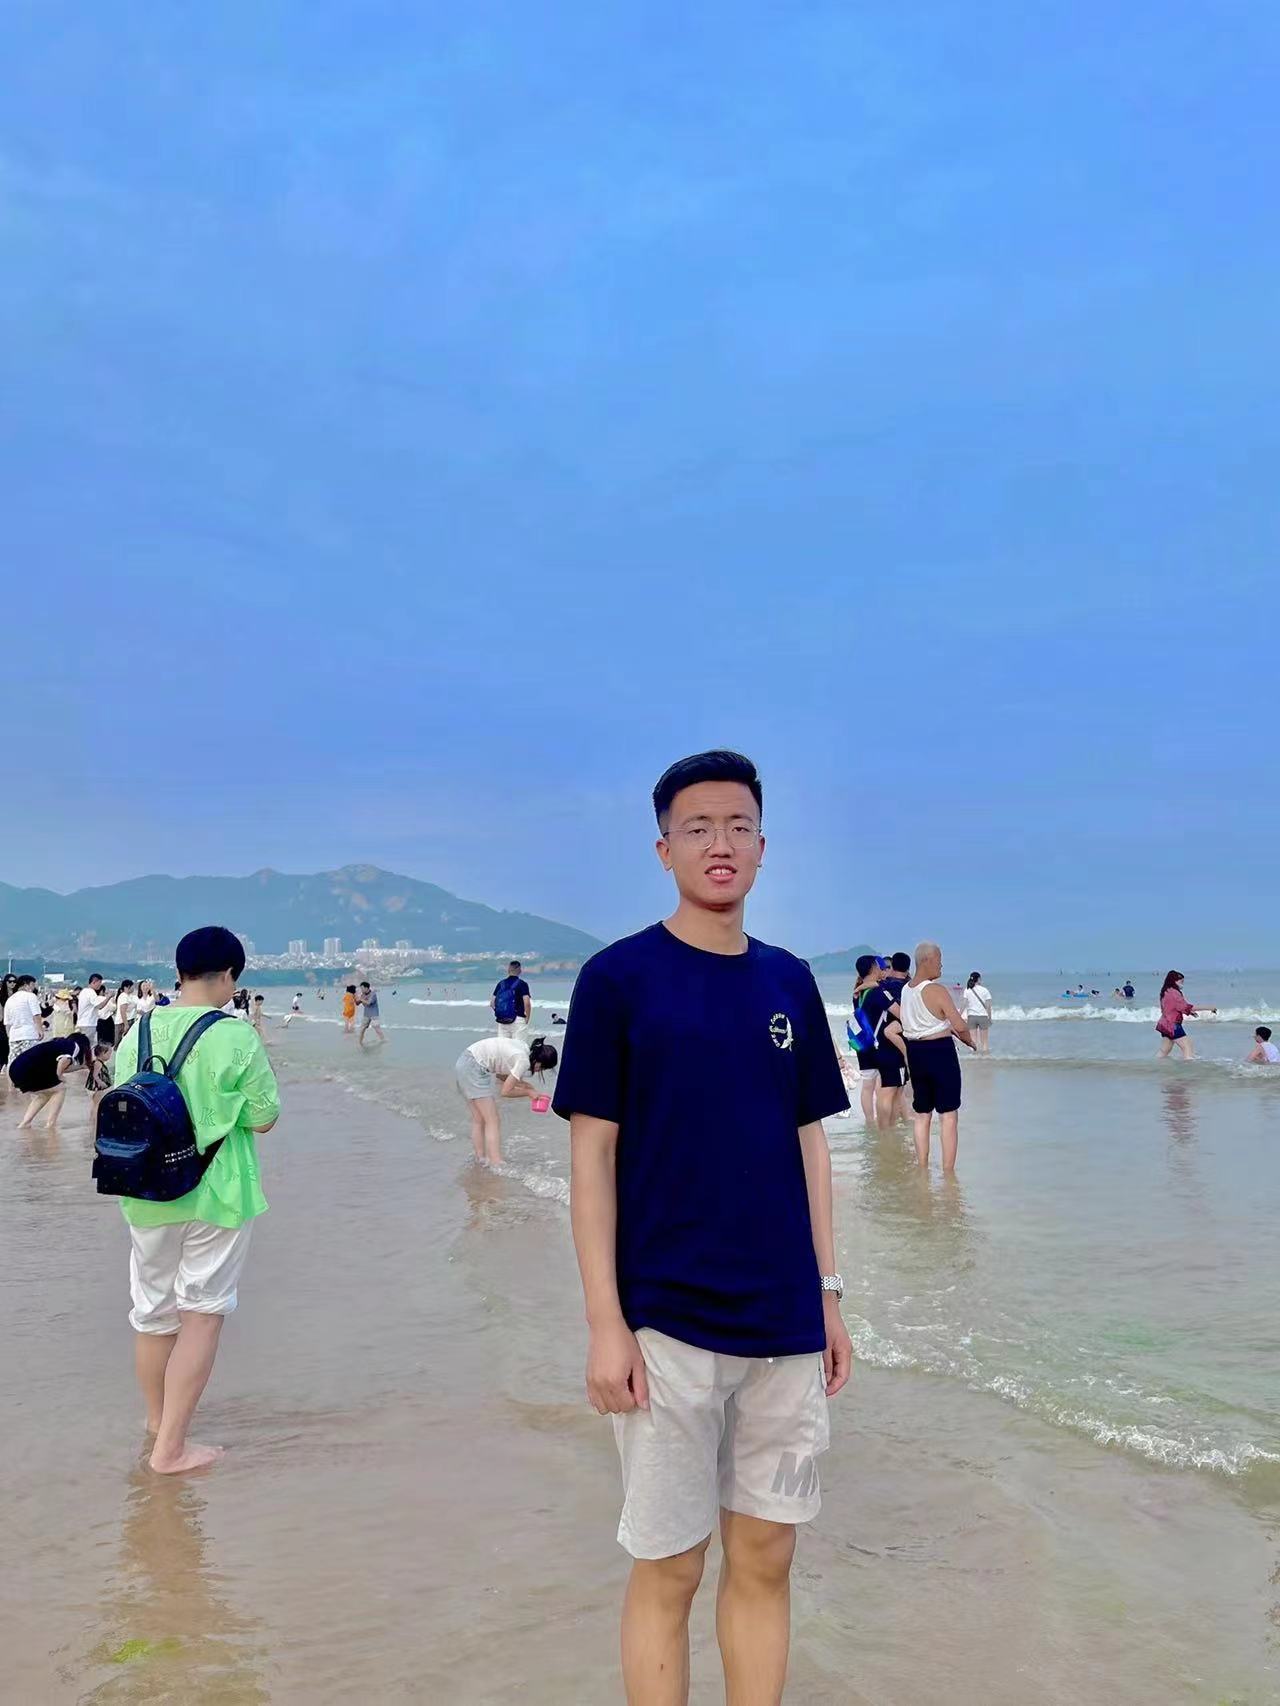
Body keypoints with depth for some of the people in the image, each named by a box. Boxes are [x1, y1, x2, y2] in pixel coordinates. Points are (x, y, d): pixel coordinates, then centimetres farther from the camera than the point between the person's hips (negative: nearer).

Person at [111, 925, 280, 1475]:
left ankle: (158, 1419, 39)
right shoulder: (236, 1038, -17)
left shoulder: (138, 1032, -2)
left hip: (147, 1193, 5)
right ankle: (171, 1447, 8)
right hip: (216, 1193, -5)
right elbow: (263, 1120, -12)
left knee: (152, 1310, 19)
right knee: (202, 1314, 6)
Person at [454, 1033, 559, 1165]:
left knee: (479, 1120, 14)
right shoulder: (523, 1060, -16)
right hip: (474, 1068, -10)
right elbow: (505, 1091, -8)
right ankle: (496, 1165, -8)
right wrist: (528, 1092, 5)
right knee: (493, 1121, -6)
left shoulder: (523, 1047, 9)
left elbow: (502, 1076, 17)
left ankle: (481, 1160, 19)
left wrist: (531, 1088, 13)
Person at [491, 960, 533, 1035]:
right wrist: (527, 1019, -4)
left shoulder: (501, 984, 9)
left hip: (502, 1021, 4)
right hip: (518, 1020, -4)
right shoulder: (522, 984, -5)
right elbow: (527, 1003, -15)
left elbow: (492, 1003, 8)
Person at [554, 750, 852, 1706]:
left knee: (766, 1559, 13)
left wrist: (829, 1294, 9)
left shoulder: (789, 982, 7)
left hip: (787, 1326, 4)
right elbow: (593, 1155, -7)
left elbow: (809, 1142, 11)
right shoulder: (618, 977, -6)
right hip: (667, 1324, -4)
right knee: (669, 1569, 7)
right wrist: (605, 1323, -10)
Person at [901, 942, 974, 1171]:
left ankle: (923, 1170, 18)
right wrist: (968, 1041, 3)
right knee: (948, 1115, 1)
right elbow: (960, 1026, -17)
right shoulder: (937, 991, -17)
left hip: (915, 1053, 7)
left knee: (922, 1114, 14)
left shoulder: (905, 991, 6)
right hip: (939, 1052, -7)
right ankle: (948, 1173, 2)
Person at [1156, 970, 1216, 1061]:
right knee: (1187, 1047, -10)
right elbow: (1187, 1007, -20)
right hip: (1173, 1025, -10)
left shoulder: (1165, 992, 12)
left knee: (1164, 1052, 14)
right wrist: (1208, 1008, -17)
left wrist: (1189, 1012, 11)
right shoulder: (1174, 993, -17)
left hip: (1165, 1025, 10)